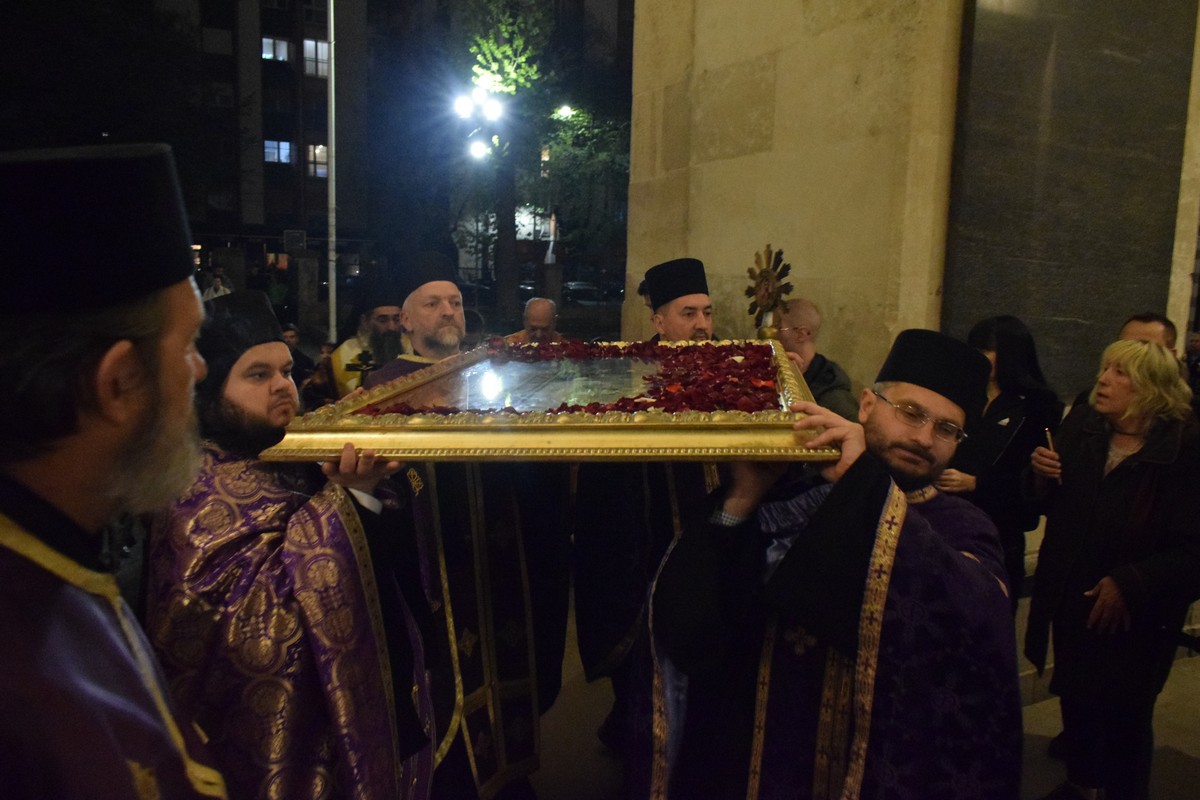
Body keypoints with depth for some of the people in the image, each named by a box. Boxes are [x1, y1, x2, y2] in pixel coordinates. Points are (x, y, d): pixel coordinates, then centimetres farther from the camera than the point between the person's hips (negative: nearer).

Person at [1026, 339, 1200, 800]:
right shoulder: (1079, 427, -3)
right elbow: (1050, 506, 9)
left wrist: (1130, 583, -22)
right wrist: (1041, 477, -11)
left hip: (1135, 618, -4)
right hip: (1070, 602, 5)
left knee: (1124, 716, 11)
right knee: (1076, 700, 19)